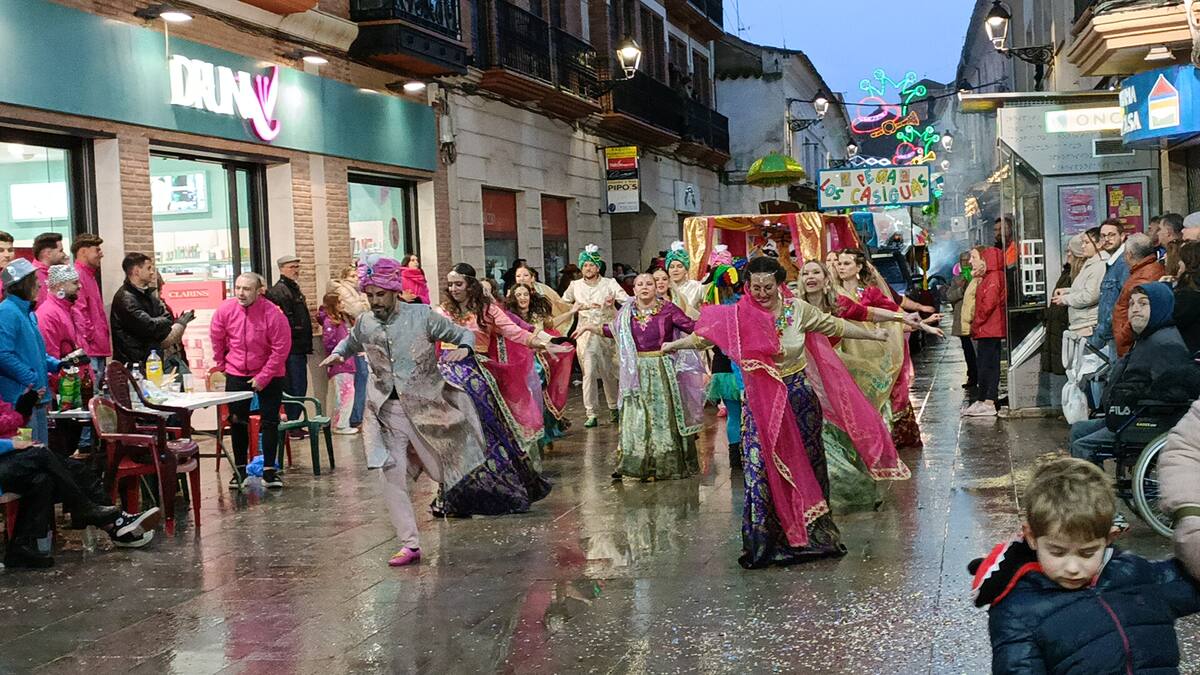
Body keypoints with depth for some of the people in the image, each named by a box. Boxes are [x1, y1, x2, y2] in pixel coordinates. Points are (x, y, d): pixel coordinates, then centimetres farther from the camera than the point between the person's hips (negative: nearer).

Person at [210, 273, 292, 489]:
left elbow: (281, 349, -17)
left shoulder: (273, 313, -22)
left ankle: (269, 470, 6)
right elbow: (216, 338, 6)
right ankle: (240, 470, 16)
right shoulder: (225, 310, -12)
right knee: (237, 422, 6)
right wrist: (220, 364, 13)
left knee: (270, 421, -2)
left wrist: (263, 377, -15)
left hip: (269, 376, -3)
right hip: (236, 374, 3)